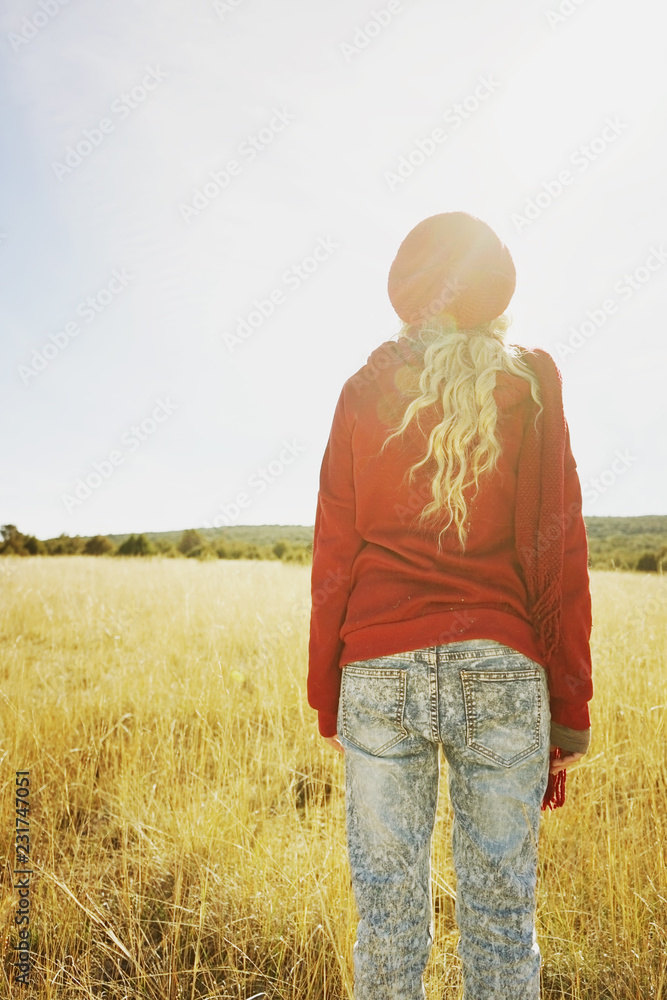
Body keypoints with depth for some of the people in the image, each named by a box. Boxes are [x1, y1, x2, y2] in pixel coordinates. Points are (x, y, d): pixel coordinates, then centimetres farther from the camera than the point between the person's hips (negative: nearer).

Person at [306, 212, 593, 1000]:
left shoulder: (364, 395, 6)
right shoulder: (531, 389, 5)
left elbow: (332, 555, 3)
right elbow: (559, 552, 1)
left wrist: (326, 697, 11)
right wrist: (571, 708, 7)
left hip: (379, 669, 1)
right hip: (501, 670, 0)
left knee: (388, 913, 12)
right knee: (501, 912, 13)